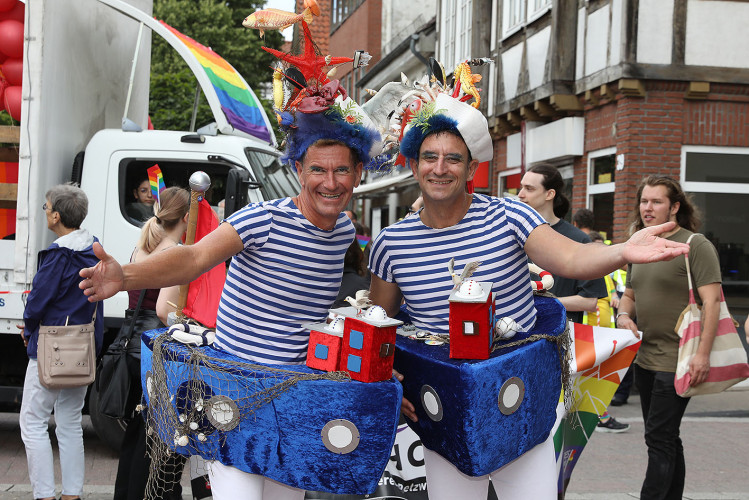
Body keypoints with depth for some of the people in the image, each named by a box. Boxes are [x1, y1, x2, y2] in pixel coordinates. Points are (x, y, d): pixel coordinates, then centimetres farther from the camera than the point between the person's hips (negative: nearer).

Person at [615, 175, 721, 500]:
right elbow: (630, 294, 24)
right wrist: (623, 315, 1)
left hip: (676, 361, -8)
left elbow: (712, 300, -16)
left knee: (659, 439, -9)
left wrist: (703, 353, -23)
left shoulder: (695, 245, -9)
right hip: (645, 359, 8)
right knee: (665, 438, 16)